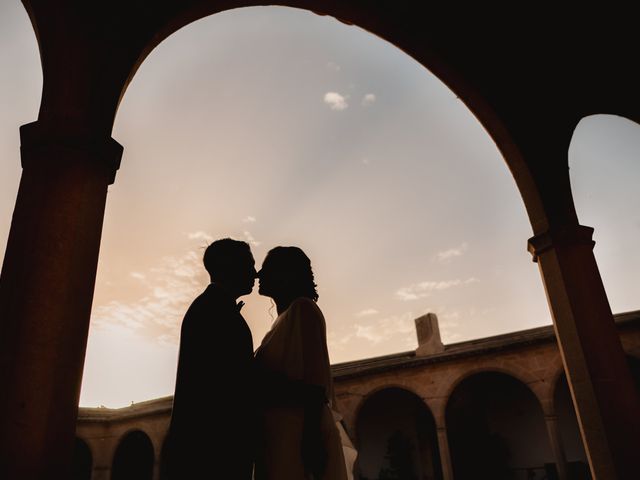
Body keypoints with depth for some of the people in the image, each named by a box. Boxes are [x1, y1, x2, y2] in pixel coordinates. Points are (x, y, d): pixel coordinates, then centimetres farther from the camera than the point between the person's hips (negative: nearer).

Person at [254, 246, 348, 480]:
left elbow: (314, 377, -14)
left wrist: (311, 433, -21)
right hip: (283, 432, 9)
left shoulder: (302, 308, -2)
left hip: (298, 430, -8)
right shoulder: (284, 319, 24)